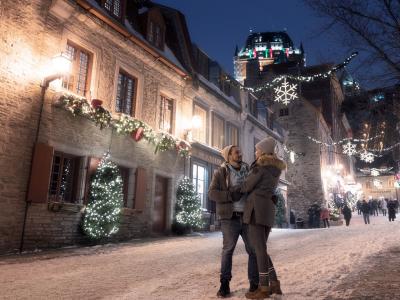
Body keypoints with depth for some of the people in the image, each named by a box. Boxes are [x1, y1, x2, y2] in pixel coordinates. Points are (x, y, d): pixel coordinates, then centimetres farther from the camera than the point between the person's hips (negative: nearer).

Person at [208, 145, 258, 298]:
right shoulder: (220, 172, -3)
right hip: (231, 218, -3)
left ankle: (254, 283, 14)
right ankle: (224, 284, 12)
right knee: (227, 250, 1)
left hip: (248, 217, 4)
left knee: (254, 250, 2)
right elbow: (212, 193, -12)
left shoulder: (248, 170, 10)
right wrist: (231, 195, -24)